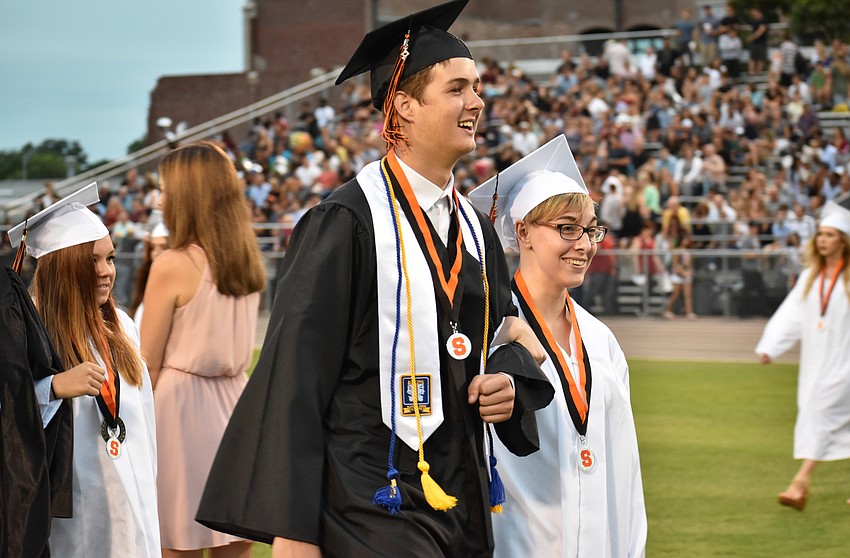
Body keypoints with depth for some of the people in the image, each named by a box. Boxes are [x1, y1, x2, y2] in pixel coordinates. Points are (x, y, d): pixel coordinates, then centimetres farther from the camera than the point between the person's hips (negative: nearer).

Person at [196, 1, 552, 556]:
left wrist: (510, 380, -1)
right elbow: (296, 372, -13)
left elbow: (505, 333, 25)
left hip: (461, 505, 7)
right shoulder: (346, 223, -11)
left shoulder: (474, 229, 12)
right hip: (373, 506, -7)